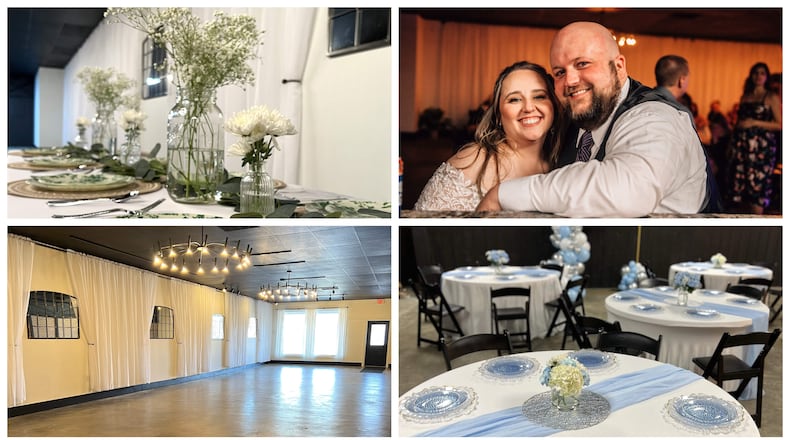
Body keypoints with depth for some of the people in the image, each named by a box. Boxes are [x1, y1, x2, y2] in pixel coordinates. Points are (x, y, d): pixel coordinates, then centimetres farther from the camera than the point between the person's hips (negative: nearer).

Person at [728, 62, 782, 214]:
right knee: (740, 186, 1)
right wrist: (733, 142, 11)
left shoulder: (772, 98, 3)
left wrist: (755, 123, -12)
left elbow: (779, 125, -3)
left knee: (757, 186, -10)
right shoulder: (745, 97, 17)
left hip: (762, 147, -4)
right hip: (742, 145, 4)